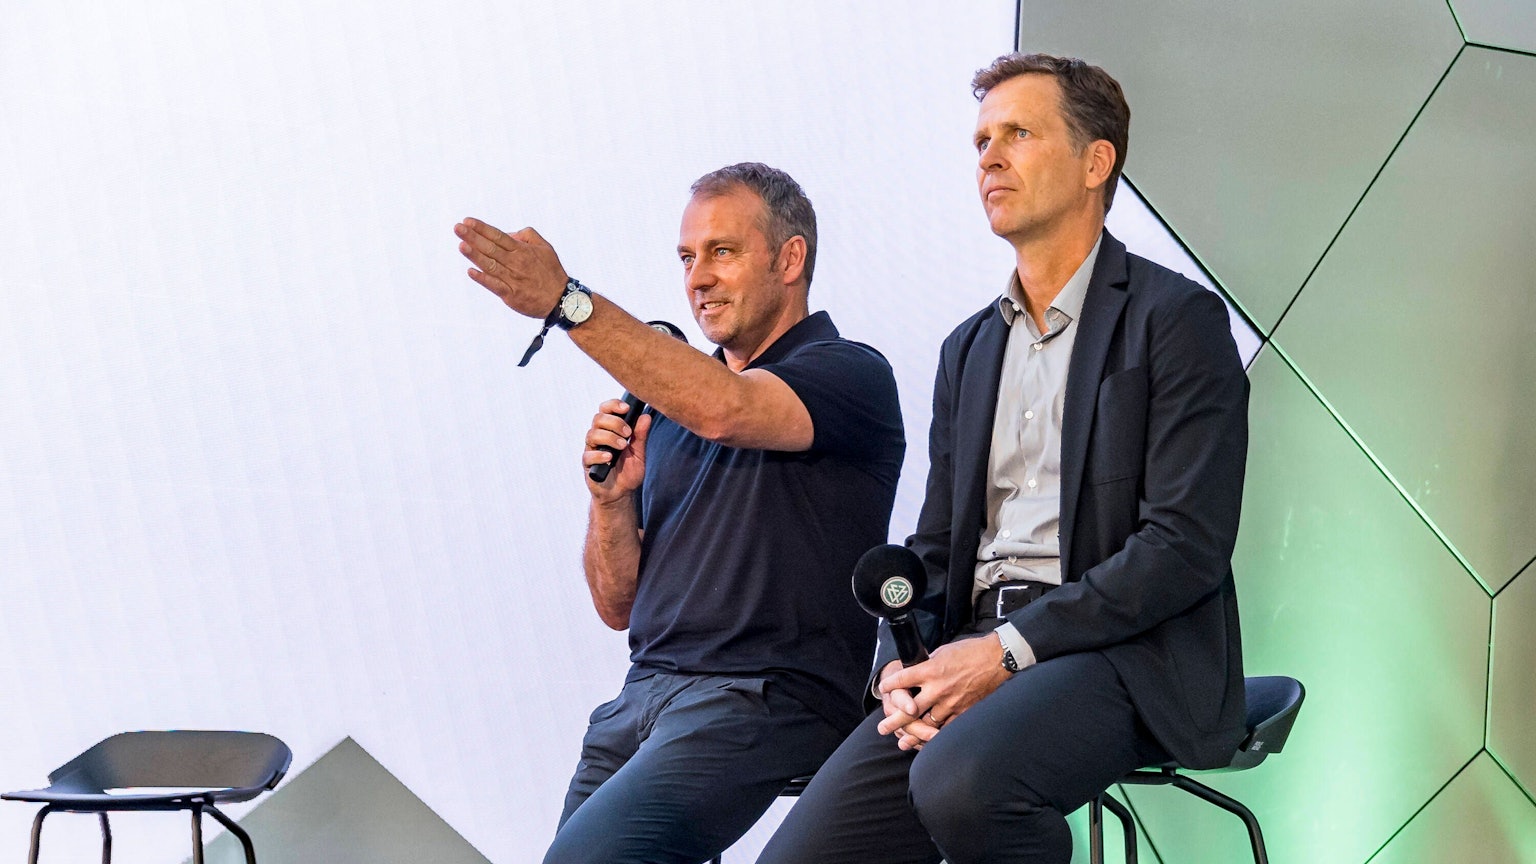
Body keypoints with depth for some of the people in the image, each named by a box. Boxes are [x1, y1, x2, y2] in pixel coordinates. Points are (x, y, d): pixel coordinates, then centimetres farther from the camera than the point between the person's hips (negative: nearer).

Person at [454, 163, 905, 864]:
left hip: (765, 698, -7)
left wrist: (569, 303, -27)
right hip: (645, 694, 7)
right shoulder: (669, 404, 20)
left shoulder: (850, 374, -1)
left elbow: (725, 410, -24)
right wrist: (611, 498, 0)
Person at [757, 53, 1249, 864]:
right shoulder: (969, 348, 22)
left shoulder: (1173, 317, 0)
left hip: (1121, 650, -6)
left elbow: (1185, 545, -10)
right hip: (976, 653, 6)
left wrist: (1010, 649, -16)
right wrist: (902, 670, -3)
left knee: (961, 779, -36)